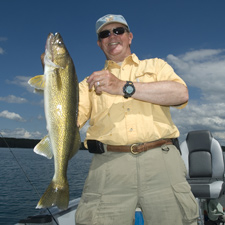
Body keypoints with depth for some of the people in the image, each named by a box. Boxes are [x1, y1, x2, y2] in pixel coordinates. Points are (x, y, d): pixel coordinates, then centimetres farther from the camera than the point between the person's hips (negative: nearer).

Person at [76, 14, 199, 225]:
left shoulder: (155, 66, 19)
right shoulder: (91, 82, 23)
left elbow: (181, 93, -3)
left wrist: (124, 87, -10)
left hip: (161, 159, 0)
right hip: (109, 164, 1)